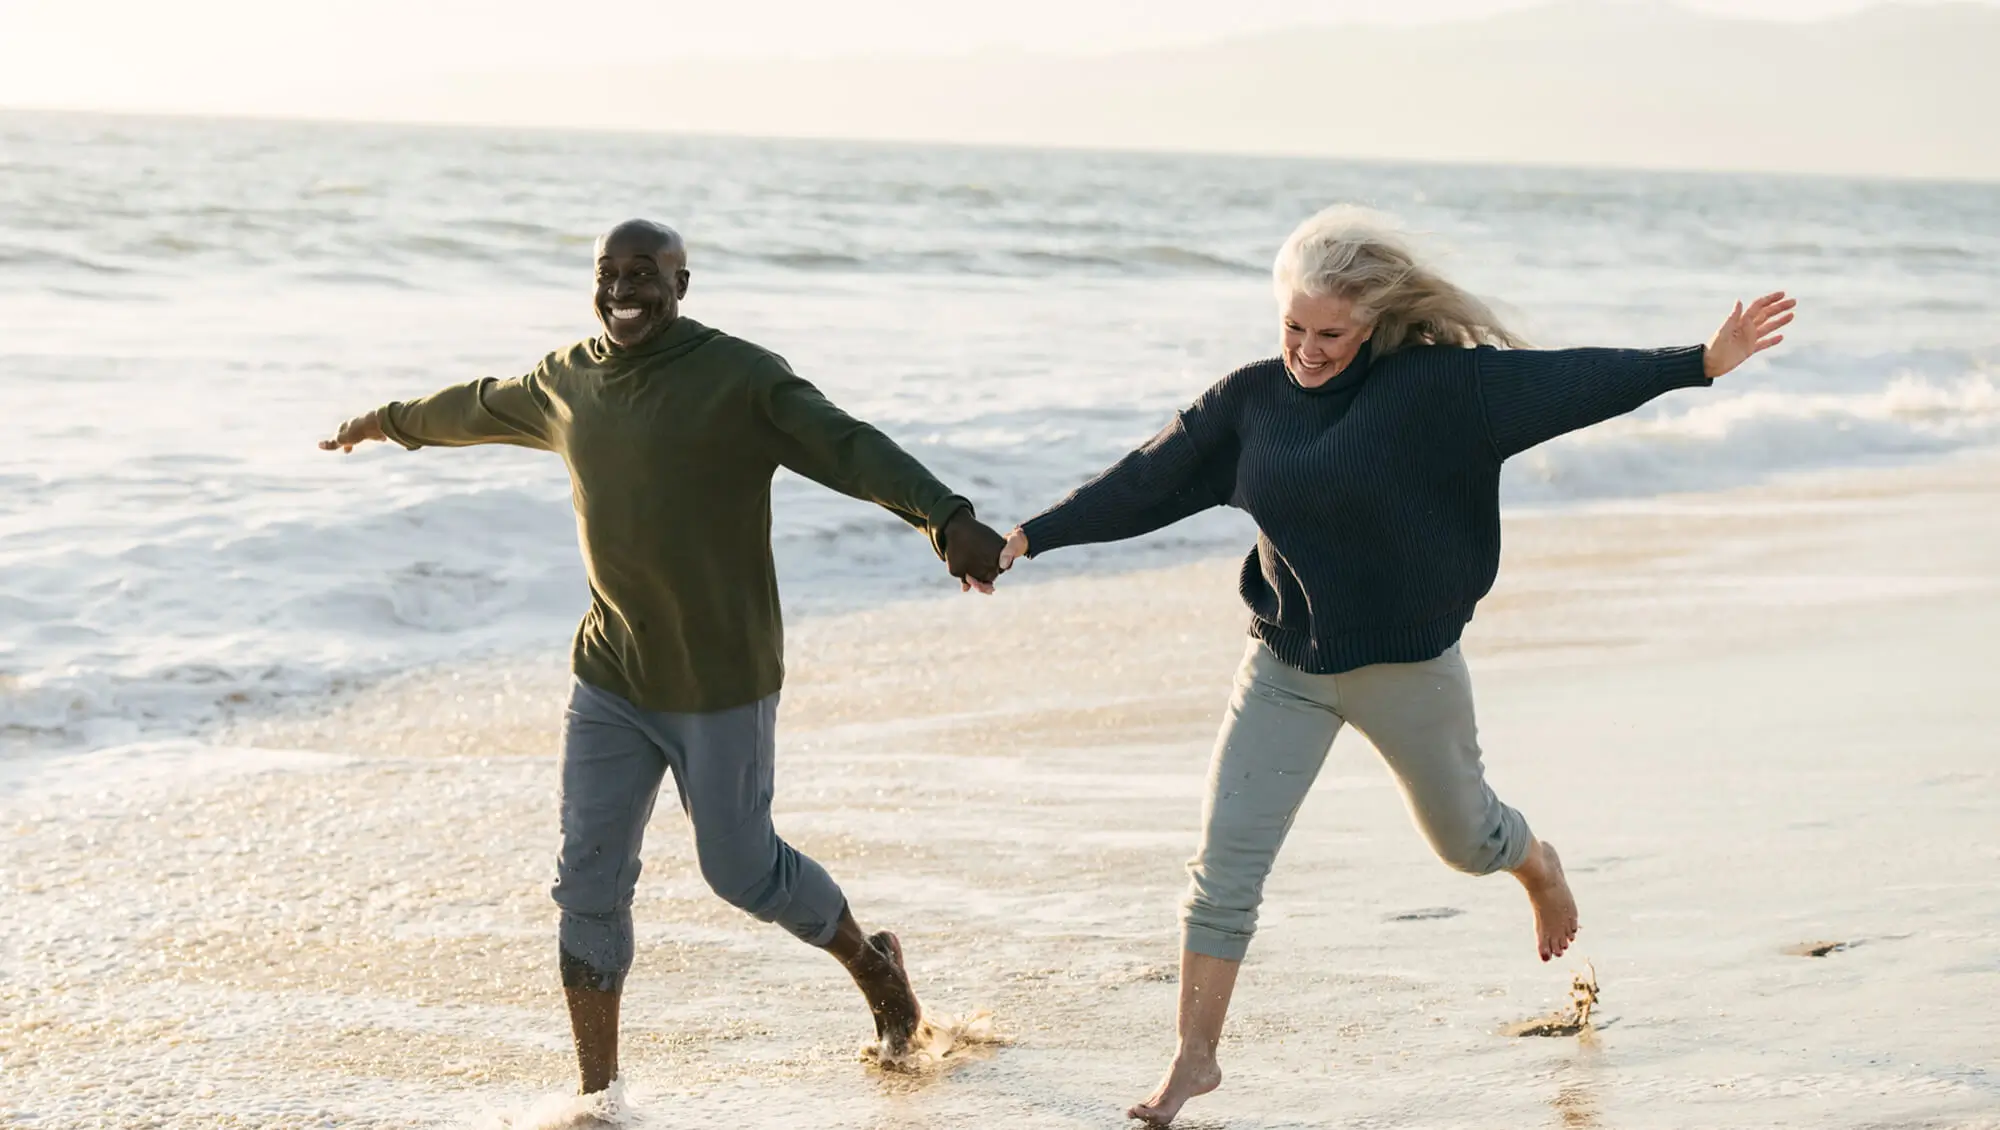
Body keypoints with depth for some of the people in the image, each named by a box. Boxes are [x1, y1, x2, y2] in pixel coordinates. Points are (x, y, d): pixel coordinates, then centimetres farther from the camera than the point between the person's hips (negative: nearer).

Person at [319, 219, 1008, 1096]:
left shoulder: (743, 379, -14)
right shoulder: (566, 382, 6)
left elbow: (852, 448, -26)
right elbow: (478, 406, 27)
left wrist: (947, 517, -43)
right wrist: (388, 422, 45)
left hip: (722, 684, -5)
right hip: (610, 681, 5)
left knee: (741, 868, 4)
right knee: (589, 882, 2)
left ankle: (871, 962, 34)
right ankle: (597, 1090, 13)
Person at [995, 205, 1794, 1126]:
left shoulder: (1435, 384, -14)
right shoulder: (1249, 400, -5)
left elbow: (1561, 382, -16)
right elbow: (1143, 483, 1)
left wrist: (1702, 363, -20)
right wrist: (1029, 537, 0)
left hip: (1408, 665, -2)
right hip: (1285, 668, 2)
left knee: (1463, 837, 20)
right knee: (1224, 860, -6)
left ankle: (1538, 868, 56)